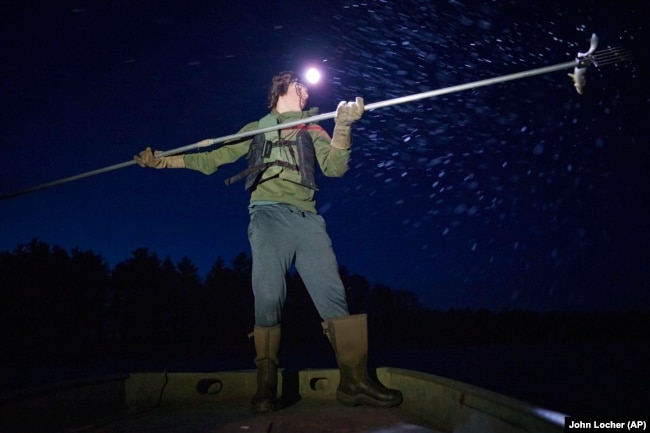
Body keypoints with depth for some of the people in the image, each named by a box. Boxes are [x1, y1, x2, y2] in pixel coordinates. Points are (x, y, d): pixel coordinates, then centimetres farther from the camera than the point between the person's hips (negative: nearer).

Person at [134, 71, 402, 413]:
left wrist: (343, 125, -11)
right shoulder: (256, 130, 22)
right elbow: (212, 160, 22)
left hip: (306, 218, 2)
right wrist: (162, 160, 15)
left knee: (333, 294, -10)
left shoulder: (313, 131, 23)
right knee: (268, 296, -14)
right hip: (269, 214, -1)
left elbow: (334, 167, 6)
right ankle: (266, 384, -7)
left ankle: (354, 380, -11)